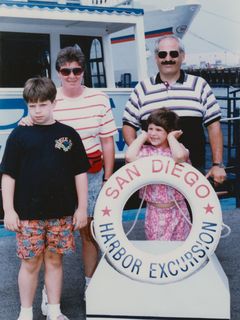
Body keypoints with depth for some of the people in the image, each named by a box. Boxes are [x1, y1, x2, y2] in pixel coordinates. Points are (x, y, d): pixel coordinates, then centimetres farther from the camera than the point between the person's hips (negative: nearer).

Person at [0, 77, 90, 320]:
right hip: (28, 213, -1)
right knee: (30, 262, 6)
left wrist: (82, 207, 3)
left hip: (61, 213, 1)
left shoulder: (68, 134, 2)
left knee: (54, 260, 11)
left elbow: (80, 173, 5)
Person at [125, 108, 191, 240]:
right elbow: (130, 157, -24)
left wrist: (171, 137, -11)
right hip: (154, 211, 0)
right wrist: (143, 136, -9)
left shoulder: (177, 148, -5)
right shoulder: (146, 151, -3)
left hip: (177, 210, 0)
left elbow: (180, 156, -29)